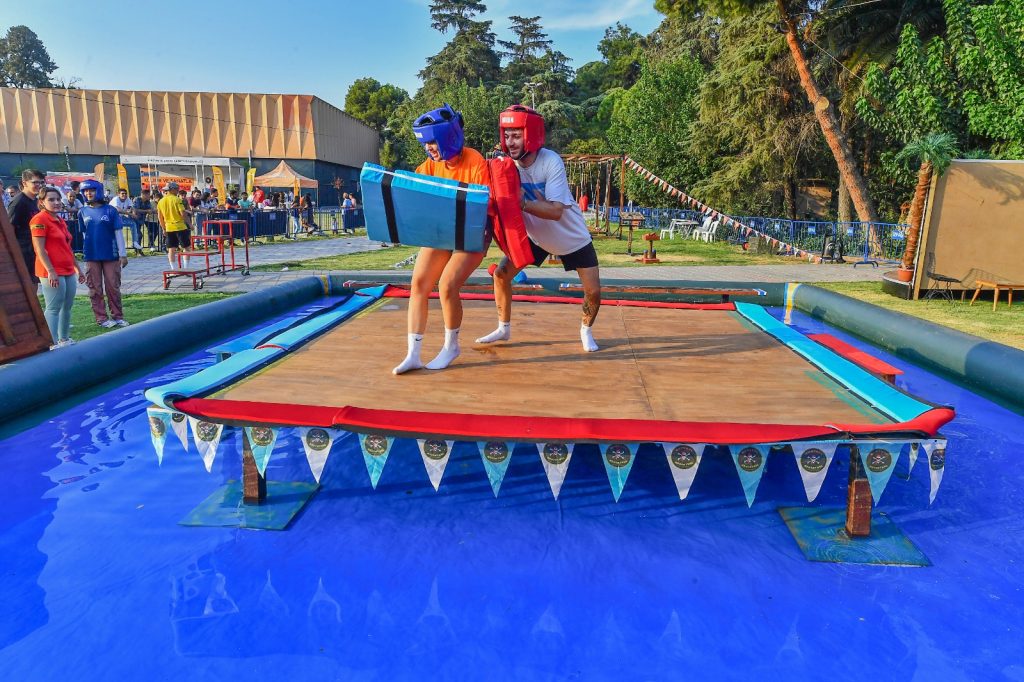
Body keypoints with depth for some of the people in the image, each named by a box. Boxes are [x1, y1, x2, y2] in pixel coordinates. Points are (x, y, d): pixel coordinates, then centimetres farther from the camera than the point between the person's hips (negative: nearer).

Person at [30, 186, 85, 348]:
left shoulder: (60, 221, 17)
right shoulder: (40, 219, -8)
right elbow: (40, 249, -14)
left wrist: (78, 268, 23)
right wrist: (51, 271, -21)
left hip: (68, 271, 9)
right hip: (53, 273, -9)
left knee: (67, 307, 13)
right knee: (53, 308, -7)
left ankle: (64, 339, 24)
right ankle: (53, 345, -5)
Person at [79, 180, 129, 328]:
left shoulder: (110, 210, -2)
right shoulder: (83, 212, 4)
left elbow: (118, 232, -2)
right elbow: (84, 233, 11)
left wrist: (123, 254, -5)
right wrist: (86, 251, 9)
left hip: (111, 255, -2)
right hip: (91, 256, 2)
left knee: (113, 287, 4)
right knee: (95, 289, 4)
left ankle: (117, 316, 13)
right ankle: (101, 317, 11)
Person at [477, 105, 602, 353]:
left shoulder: (551, 162, -28)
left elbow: (555, 211, -35)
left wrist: (521, 203, -46)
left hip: (572, 237, -3)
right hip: (535, 235, 4)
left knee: (593, 291, -6)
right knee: (501, 274, -4)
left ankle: (586, 330, 25)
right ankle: (504, 329, 16)